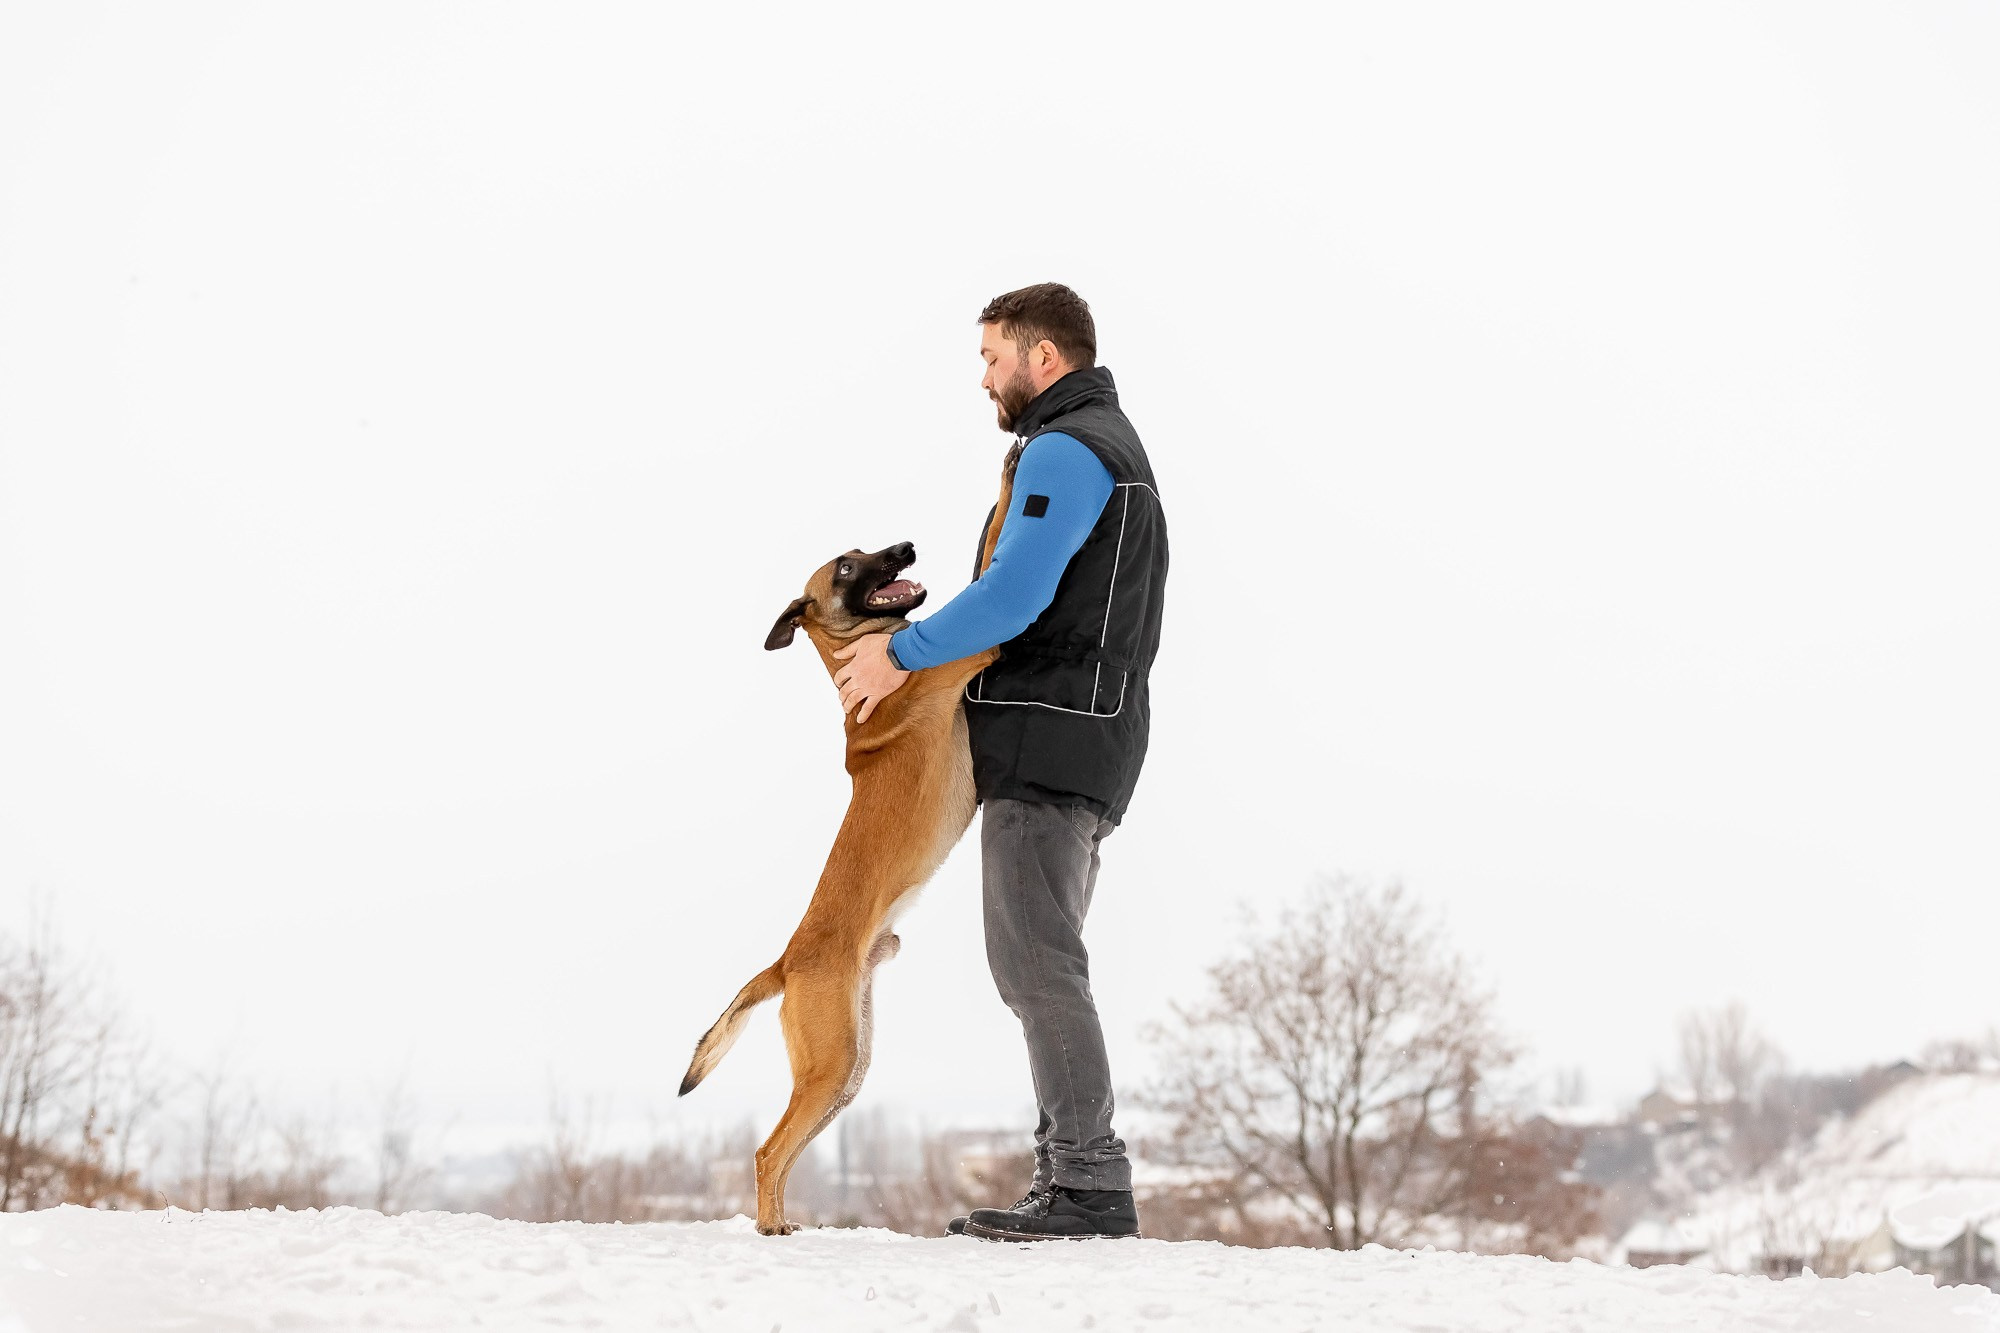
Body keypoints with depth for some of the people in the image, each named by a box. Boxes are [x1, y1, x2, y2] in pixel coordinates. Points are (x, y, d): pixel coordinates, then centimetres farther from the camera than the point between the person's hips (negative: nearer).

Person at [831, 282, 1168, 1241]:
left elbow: (1014, 595, -22)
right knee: (1038, 963, 10)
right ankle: (1075, 1177, 10)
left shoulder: (1064, 450, -10)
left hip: (1049, 737, -11)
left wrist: (902, 654, -11)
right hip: (1086, 741, 11)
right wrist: (924, 637, 16)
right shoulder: (1112, 446, 25)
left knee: (1033, 956, -12)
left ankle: (1090, 1186, -14)